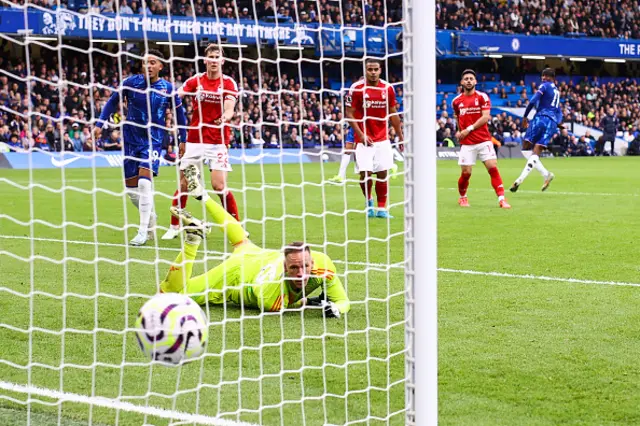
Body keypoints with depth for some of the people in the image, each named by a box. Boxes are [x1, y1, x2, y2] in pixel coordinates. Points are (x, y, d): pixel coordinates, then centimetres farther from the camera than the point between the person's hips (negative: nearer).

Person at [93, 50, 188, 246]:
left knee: (144, 182, -19)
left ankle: (143, 231, -13)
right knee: (131, 187, 5)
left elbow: (179, 112, 8)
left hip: (153, 140, -2)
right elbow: (113, 101, 7)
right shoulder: (131, 82, -5)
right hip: (131, 139, 3)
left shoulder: (168, 88, -6)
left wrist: (183, 140, 10)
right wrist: (100, 124, -1)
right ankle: (151, 222, 27)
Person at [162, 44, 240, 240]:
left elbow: (229, 109, -13)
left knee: (219, 186, -11)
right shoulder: (195, 80, 5)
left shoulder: (229, 83, -1)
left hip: (218, 141, -2)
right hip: (194, 138, 2)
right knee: (183, 184, 2)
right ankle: (174, 227, 16)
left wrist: (225, 117, -36)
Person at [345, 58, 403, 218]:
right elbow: (350, 114, -5)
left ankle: (381, 208, 12)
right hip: (364, 139, -3)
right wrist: (361, 135, -14)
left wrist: (401, 137, 10)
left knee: (382, 174, 1)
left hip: (382, 139, 3)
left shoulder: (387, 88, 3)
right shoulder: (357, 88, -7)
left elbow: (393, 114, 11)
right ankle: (368, 201, 20)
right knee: (365, 174, -9)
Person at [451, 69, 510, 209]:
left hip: (484, 140, -2)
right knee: (466, 172, -1)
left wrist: (469, 129, -15)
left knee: (493, 167, -12)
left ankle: (502, 199, -10)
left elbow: (485, 117, -11)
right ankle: (462, 197, 24)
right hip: (467, 143, 2)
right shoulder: (456, 101, 7)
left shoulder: (482, 97, -2)